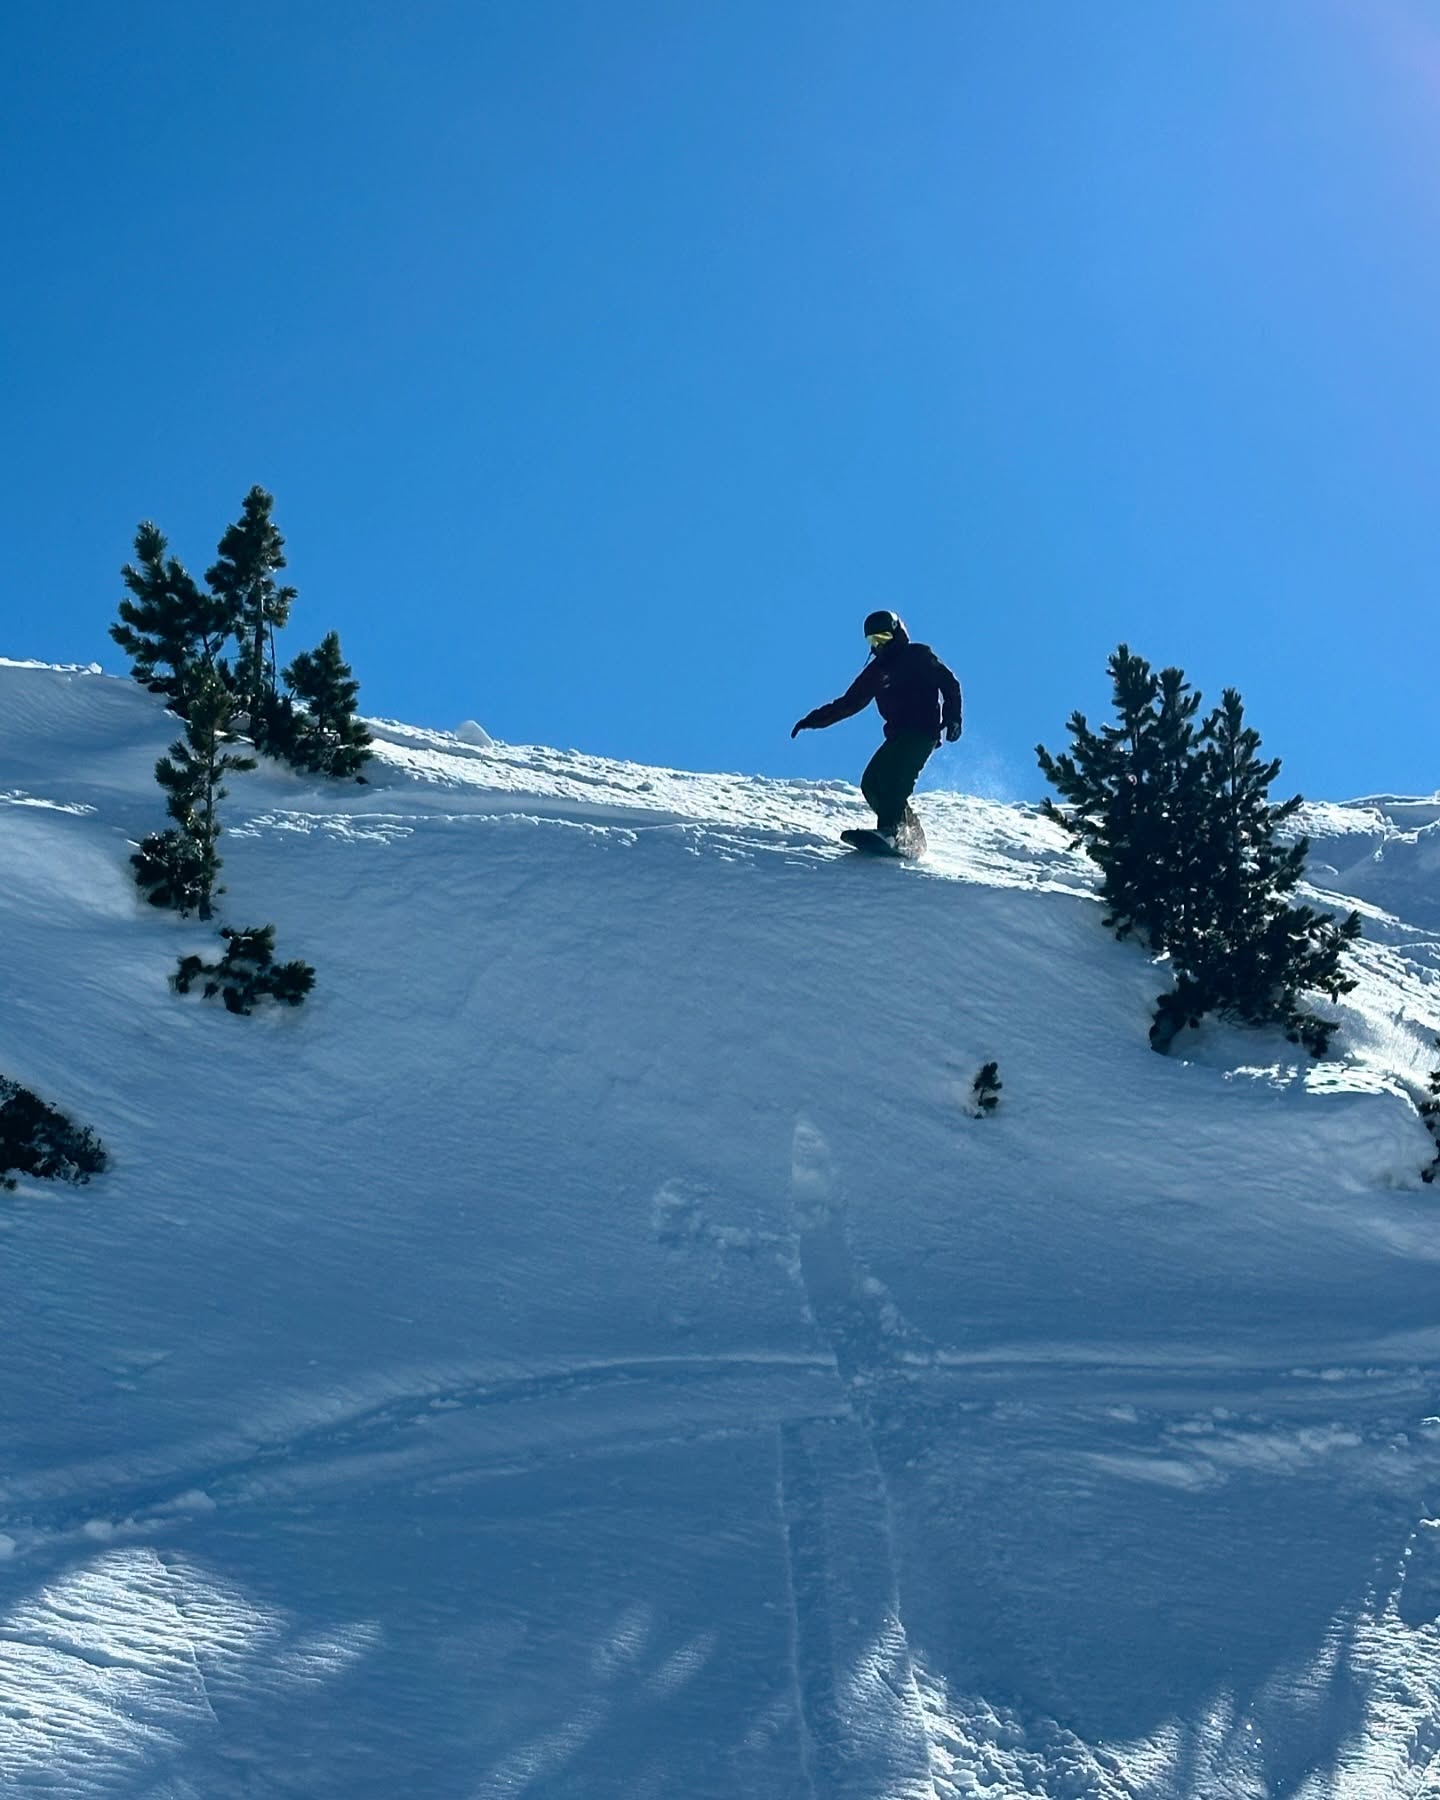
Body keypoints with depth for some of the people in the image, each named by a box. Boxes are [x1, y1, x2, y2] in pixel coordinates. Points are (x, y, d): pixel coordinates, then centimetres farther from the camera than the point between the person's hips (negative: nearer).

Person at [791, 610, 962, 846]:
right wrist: (814, 719, 14)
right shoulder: (876, 671, 19)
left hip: (923, 732, -7)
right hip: (897, 736, 7)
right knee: (871, 784, -7)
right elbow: (848, 703, 21)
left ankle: (888, 830, -39)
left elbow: (949, 683, 1)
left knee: (892, 777, -27)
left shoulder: (918, 656, 4)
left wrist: (952, 718, -13)